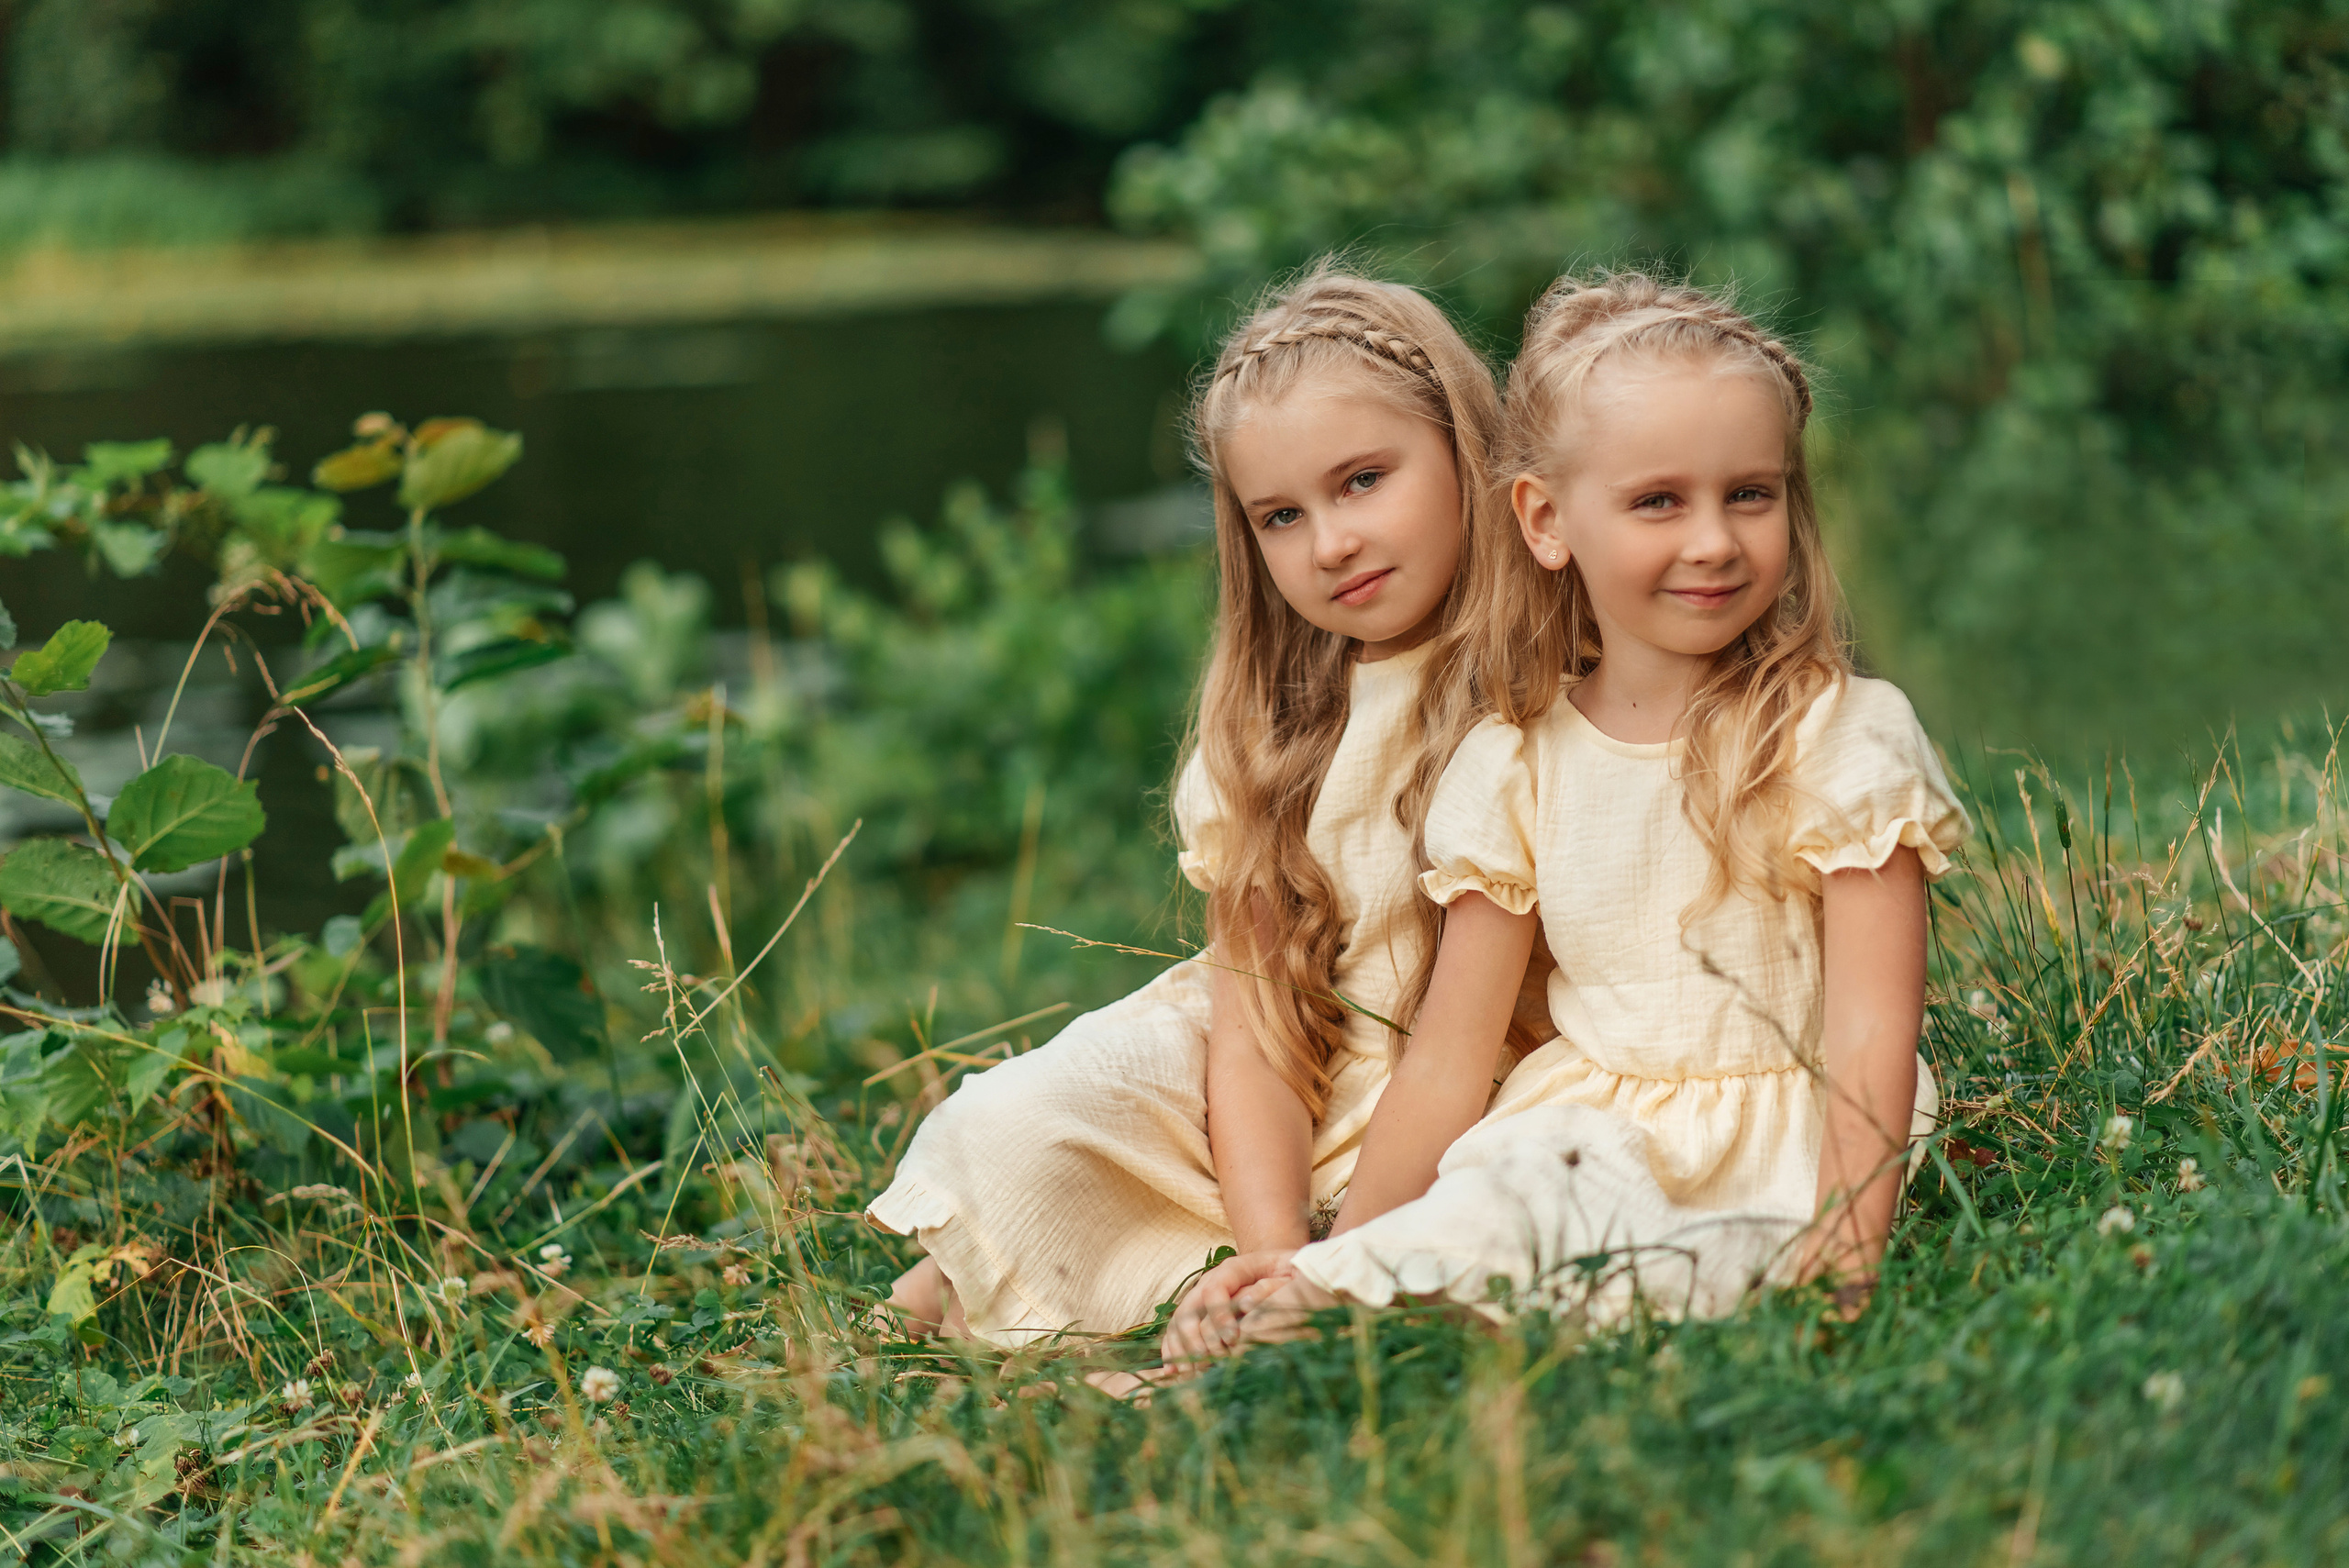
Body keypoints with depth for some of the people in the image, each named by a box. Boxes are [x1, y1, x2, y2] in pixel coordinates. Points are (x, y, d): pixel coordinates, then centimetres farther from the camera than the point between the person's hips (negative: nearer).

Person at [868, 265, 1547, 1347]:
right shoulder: (1265, 723, 4)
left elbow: (1466, 1035, -18)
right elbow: (1252, 1018, -4)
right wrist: (1272, 1263, -19)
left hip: (1446, 1134, -3)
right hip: (1260, 1104, 3)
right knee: (1000, 1133, -22)